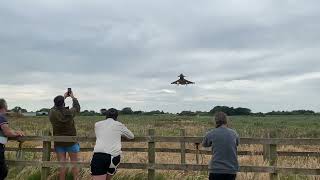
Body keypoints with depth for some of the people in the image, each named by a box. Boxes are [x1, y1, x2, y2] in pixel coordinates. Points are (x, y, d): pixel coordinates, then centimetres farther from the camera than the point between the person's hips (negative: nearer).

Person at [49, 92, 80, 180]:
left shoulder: (52, 113, -10)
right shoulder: (69, 113, -16)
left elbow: (56, 107, 13)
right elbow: (77, 108, 4)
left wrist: (64, 97, 19)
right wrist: (73, 97, 17)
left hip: (59, 142, 2)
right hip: (71, 142, -2)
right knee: (74, 162, 8)